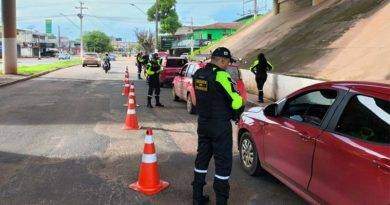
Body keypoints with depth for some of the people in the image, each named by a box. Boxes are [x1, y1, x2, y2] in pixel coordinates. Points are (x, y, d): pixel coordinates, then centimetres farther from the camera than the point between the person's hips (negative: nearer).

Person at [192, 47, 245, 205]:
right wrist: (237, 113, 4)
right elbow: (236, 102, -18)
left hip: (202, 123, 8)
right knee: (223, 162, 5)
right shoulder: (221, 75, -19)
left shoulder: (198, 74, 5)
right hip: (220, 126, -7)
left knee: (202, 158, 17)